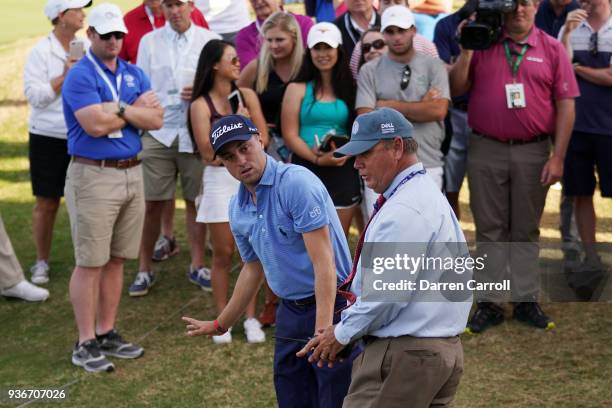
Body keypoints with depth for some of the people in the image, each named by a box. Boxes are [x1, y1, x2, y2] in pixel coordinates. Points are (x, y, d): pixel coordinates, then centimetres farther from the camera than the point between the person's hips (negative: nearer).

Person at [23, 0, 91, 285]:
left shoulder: (88, 48, 5)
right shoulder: (41, 51, -6)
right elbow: (34, 95, -12)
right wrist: (64, 76, -14)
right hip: (48, 137, -2)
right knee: (46, 203, 5)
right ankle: (42, 261, 19)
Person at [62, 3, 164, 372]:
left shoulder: (135, 75, 12)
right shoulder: (80, 75, -8)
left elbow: (156, 119, 1)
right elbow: (96, 124, -20)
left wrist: (118, 110, -12)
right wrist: (136, 109, -7)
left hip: (133, 173, 6)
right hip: (94, 175, -6)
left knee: (116, 261, 11)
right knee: (90, 263, -2)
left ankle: (107, 333, 21)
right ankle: (86, 343, 5)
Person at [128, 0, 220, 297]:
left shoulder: (210, 40, 5)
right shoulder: (149, 42, 8)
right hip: (158, 133, 0)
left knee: (196, 201, 8)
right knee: (152, 204, 1)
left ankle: (197, 266, 22)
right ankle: (145, 270, 13)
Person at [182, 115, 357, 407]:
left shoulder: (298, 183, -17)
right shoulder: (237, 209, 7)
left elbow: (323, 260, -22)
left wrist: (323, 328, -28)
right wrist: (219, 325, 30)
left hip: (331, 307, -7)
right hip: (289, 314, 7)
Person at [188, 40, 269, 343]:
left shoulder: (247, 96, 6)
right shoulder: (200, 105, -3)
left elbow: (263, 140, 2)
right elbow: (209, 153, -9)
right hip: (220, 181, -2)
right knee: (223, 254, 3)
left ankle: (251, 318, 11)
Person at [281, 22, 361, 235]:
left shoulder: (349, 88, 9)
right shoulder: (298, 89, 4)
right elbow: (290, 135, -3)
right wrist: (317, 159, -17)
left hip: (343, 172, 2)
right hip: (306, 170, -2)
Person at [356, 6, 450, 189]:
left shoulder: (433, 66, 4)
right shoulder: (369, 71, 4)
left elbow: (438, 110, -10)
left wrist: (389, 106, -6)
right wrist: (420, 108, -6)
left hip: (428, 166, 0)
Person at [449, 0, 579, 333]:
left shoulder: (552, 49, 2)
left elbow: (565, 105, -1)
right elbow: (456, 89, 1)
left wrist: (558, 157, -6)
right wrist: (467, 49, -9)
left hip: (533, 152, 0)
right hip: (486, 150, 0)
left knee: (526, 230, 10)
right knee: (490, 229, 7)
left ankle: (526, 300, 19)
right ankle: (488, 303, 14)